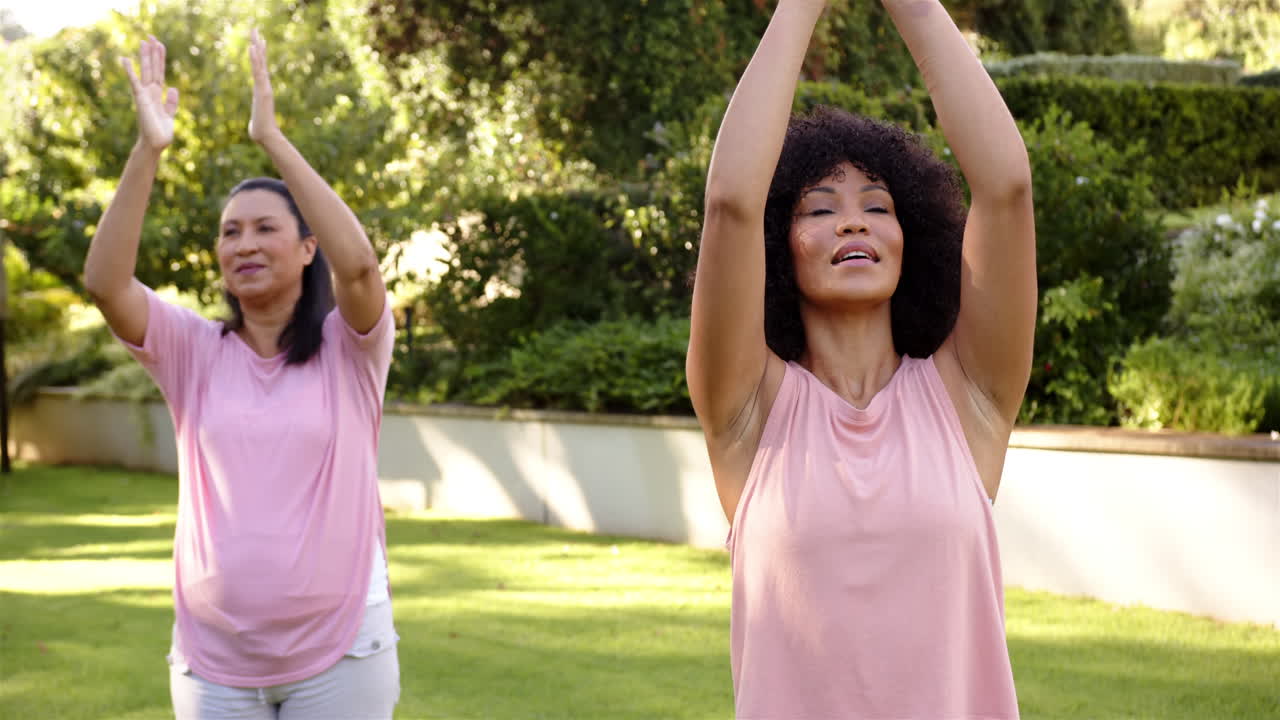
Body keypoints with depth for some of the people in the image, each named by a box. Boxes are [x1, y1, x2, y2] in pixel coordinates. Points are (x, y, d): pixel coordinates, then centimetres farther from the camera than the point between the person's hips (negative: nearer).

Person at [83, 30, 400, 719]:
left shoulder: (350, 347, -3)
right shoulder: (194, 351, 3)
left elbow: (357, 264, -24)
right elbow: (104, 281, -12)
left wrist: (271, 137, -24)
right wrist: (148, 149, -21)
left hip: (340, 653, -2)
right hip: (213, 660, 2)